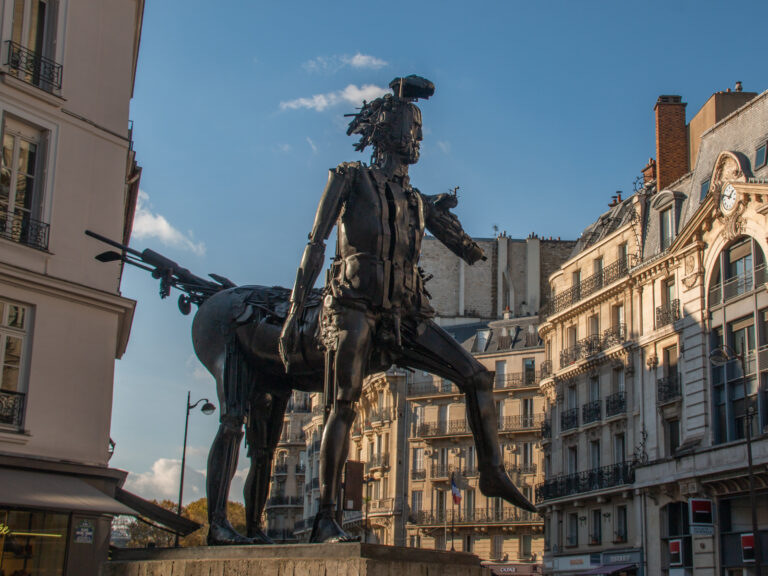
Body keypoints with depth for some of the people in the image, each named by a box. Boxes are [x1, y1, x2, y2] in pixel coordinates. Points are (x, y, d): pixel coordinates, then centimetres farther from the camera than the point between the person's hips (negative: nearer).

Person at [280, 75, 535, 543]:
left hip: (406, 314, 6)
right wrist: (294, 315, -5)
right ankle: (326, 519, -15)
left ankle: (493, 472, 2)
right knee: (345, 404, -16)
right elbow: (314, 247, 3)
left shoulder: (418, 201, 23)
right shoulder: (350, 178, 9)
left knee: (478, 377, -3)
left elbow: (473, 253, 23)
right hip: (357, 306, -6)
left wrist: (445, 213, 7)